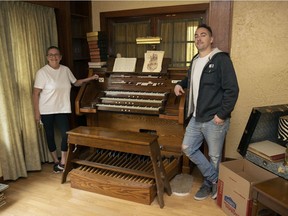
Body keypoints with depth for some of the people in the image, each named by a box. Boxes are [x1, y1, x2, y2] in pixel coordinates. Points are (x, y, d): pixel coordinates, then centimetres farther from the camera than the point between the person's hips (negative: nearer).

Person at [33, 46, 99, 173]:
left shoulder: (66, 70, 4)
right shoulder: (42, 72, -10)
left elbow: (76, 83, 20)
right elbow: (35, 93, -10)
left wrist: (90, 79, 9)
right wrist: (37, 112, -13)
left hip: (62, 109, 3)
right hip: (46, 110, -3)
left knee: (65, 134, -5)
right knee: (50, 135, 9)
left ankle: (63, 163, 11)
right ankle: (56, 161, 26)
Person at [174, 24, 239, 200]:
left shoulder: (221, 59, -12)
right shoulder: (195, 61, 12)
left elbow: (232, 90, -16)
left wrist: (222, 114, -19)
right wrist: (180, 84, 12)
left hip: (214, 119, -8)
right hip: (196, 118, 8)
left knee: (214, 156, 8)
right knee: (188, 148, 11)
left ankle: (209, 184, 33)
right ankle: (213, 180, 25)